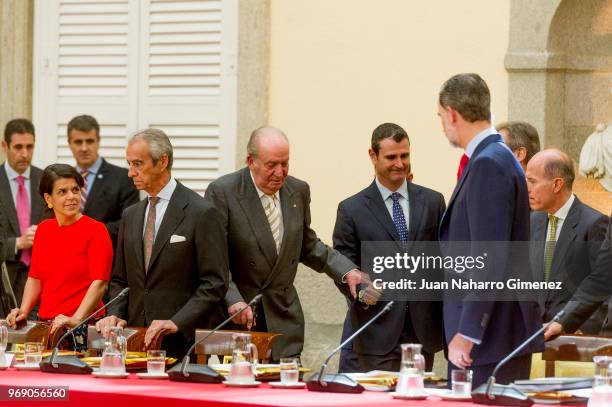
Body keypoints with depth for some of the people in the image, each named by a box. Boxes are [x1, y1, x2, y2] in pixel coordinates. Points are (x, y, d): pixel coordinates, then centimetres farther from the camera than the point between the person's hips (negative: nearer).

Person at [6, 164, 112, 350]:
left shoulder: (95, 230, -5)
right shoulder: (44, 229, 12)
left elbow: (99, 283, -12)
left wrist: (76, 320, -22)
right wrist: (23, 310, 2)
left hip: (83, 329, -5)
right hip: (46, 326, 5)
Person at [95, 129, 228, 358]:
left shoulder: (202, 214, -6)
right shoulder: (130, 216, 15)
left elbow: (214, 284, -10)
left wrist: (177, 323, -19)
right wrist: (115, 314, 1)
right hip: (136, 341, 5)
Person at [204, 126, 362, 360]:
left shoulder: (298, 191, 7)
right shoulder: (222, 192, -9)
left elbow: (308, 246, 19)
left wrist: (346, 271, 4)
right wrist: (233, 300, -25)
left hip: (283, 319, 4)